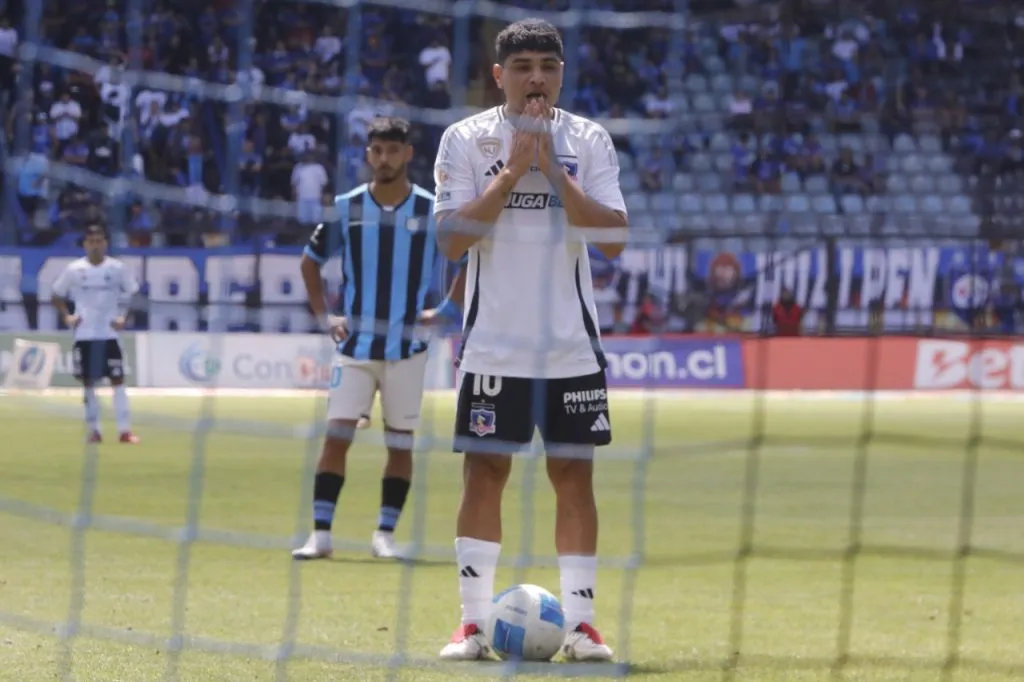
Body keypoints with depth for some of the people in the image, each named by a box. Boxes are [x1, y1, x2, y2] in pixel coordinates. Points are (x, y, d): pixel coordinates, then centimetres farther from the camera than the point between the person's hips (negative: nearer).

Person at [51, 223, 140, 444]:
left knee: (118, 381, -4)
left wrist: (124, 317, -5)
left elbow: (133, 294, 8)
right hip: (84, 334, 1)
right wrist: (66, 316, -5)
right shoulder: (74, 270, -1)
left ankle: (125, 430, -4)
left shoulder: (118, 268, -2)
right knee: (88, 382, 4)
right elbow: (57, 296, 9)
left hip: (110, 334, -1)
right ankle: (94, 430, 13)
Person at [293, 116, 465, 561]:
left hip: (407, 347, 0)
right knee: (337, 434, -8)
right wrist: (323, 317, 5)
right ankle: (321, 533, -6)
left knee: (400, 443, 3)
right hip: (356, 343, 0)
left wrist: (448, 310, -1)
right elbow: (311, 262, 15)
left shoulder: (433, 211, -2)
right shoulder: (346, 208, 1)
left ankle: (385, 535, 12)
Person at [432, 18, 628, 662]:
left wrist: (553, 171, -14)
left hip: (571, 343, 1)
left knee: (574, 473, 2)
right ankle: (473, 622, 4)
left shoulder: (589, 140, 3)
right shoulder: (466, 139, 0)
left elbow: (613, 237, -7)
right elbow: (453, 237, -10)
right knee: (485, 473, -1)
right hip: (493, 343, -1)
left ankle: (581, 621, 7)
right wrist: (512, 171, -15)